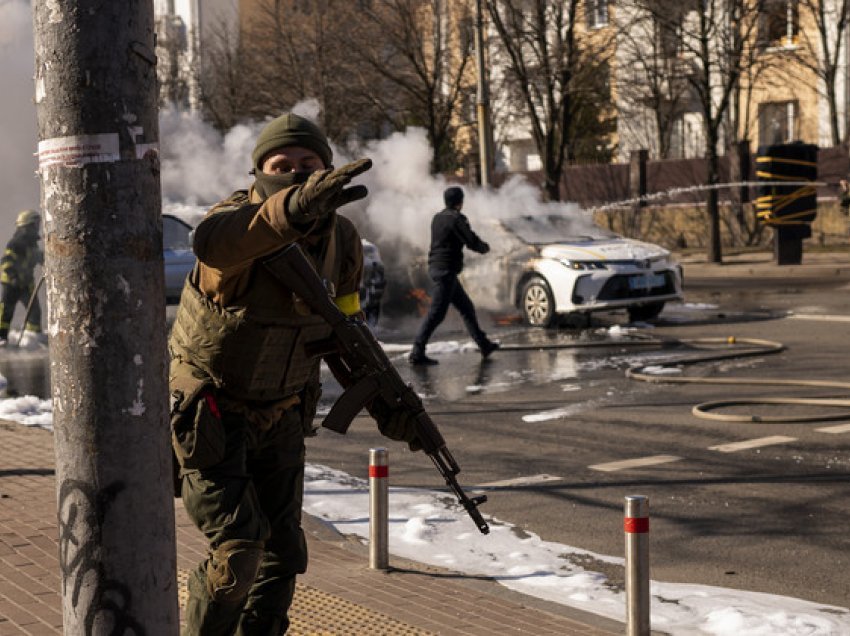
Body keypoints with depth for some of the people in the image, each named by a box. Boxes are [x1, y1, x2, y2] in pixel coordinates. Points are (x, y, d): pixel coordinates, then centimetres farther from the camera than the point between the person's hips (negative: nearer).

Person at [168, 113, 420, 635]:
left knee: (283, 556, 11)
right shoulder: (241, 218, -25)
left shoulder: (341, 239, -6)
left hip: (281, 419, 6)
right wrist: (296, 207, -72)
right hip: (212, 417, -6)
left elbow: (342, 327, 9)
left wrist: (386, 406, 0)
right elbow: (214, 242, -53)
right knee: (237, 552, -13)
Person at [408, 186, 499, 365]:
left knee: (467, 308, 17)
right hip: (446, 270, -10)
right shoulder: (456, 219, -14)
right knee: (436, 313, -9)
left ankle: (484, 344, 26)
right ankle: (417, 353, -11)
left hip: (436, 268, 10)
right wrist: (485, 247, 7)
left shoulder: (437, 218, 12)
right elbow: (472, 241, -14)